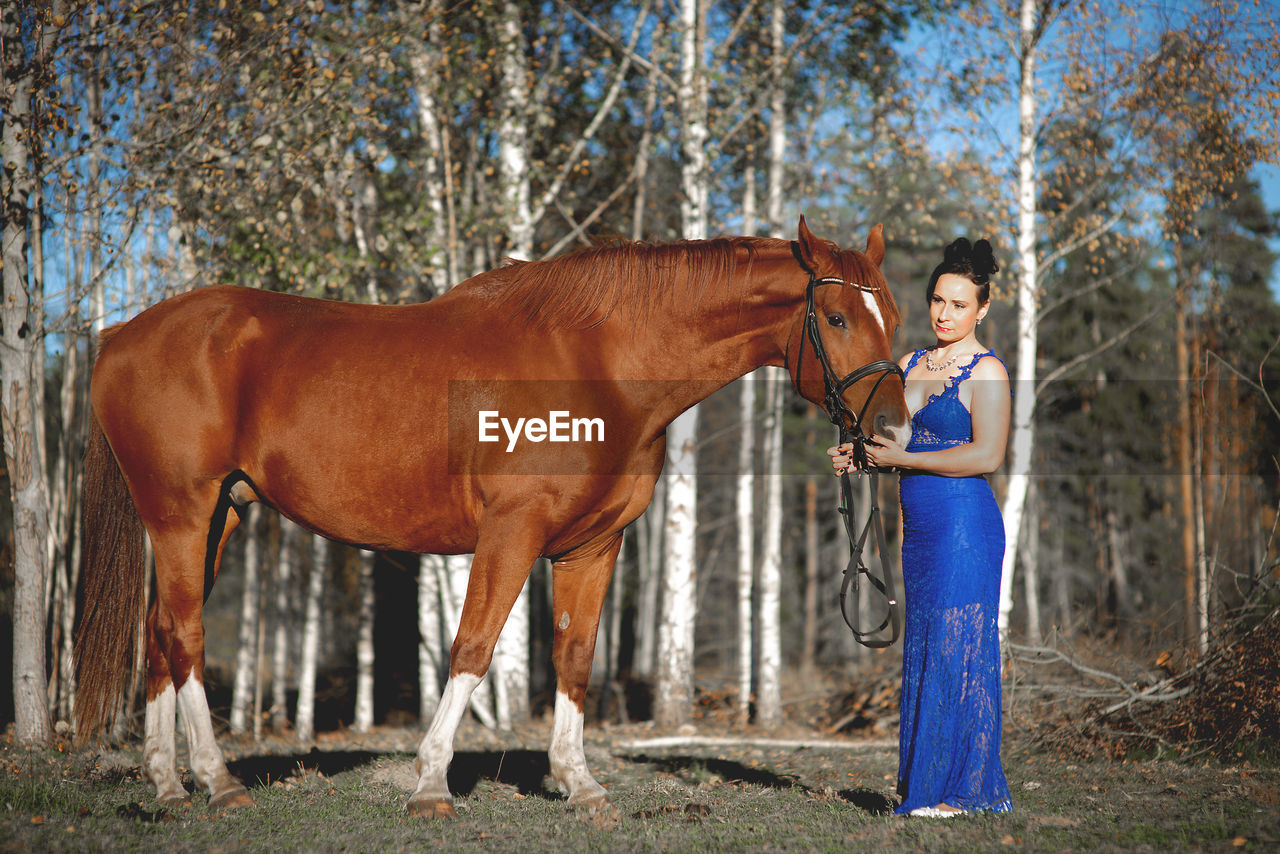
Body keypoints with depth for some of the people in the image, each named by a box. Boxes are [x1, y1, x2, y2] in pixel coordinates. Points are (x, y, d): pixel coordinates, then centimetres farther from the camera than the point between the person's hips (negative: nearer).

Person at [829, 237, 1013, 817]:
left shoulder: (986, 371, -8)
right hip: (919, 527, 8)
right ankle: (924, 778, 17)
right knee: (922, 648, 10)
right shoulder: (911, 364, 15)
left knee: (955, 648, -4)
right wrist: (860, 455, -1)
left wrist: (901, 458, -16)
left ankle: (955, 790, 3)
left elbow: (987, 456, -17)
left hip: (964, 523, -8)